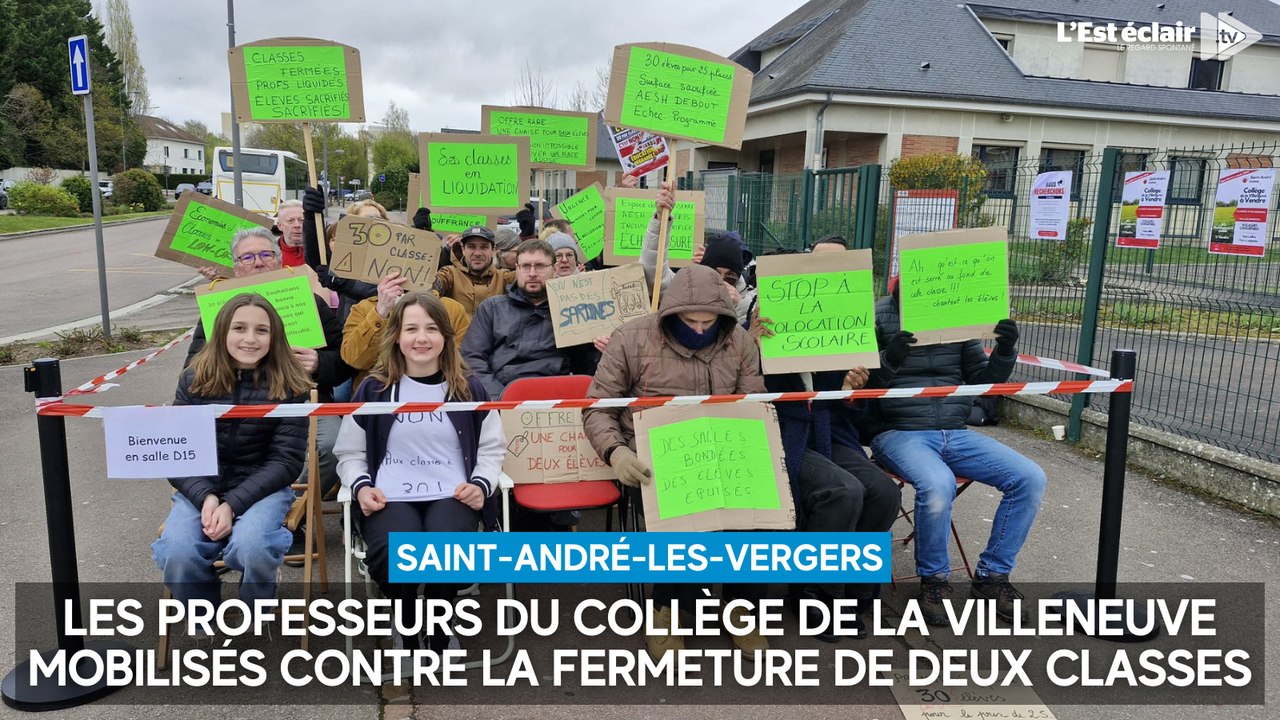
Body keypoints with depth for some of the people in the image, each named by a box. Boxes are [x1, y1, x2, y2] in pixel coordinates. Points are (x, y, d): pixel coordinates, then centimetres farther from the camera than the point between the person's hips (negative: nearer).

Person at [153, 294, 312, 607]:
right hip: (200, 489, 2)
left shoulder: (288, 385, -3)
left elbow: (286, 460, -7)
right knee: (177, 554, -26)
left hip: (262, 488, -2)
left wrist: (232, 504, -18)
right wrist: (206, 497, -18)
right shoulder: (195, 380, 3)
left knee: (251, 547, -32)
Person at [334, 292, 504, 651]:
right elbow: (350, 453, 16)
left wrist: (481, 484, -4)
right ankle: (407, 629, 1)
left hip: (450, 495, 0)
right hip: (389, 497, 0)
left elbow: (491, 450, 15)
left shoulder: (469, 390, 11)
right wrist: (361, 486, -4)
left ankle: (439, 633, -1)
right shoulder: (374, 390, 10)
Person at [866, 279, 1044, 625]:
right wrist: (889, 360, -26)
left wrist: (1005, 352, -7)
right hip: (899, 434, -5)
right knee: (937, 484, -35)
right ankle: (933, 580, -6)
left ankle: (992, 576, 7)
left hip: (955, 433, 5)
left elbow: (982, 379, 12)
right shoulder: (880, 316, -4)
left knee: (1031, 479, -11)